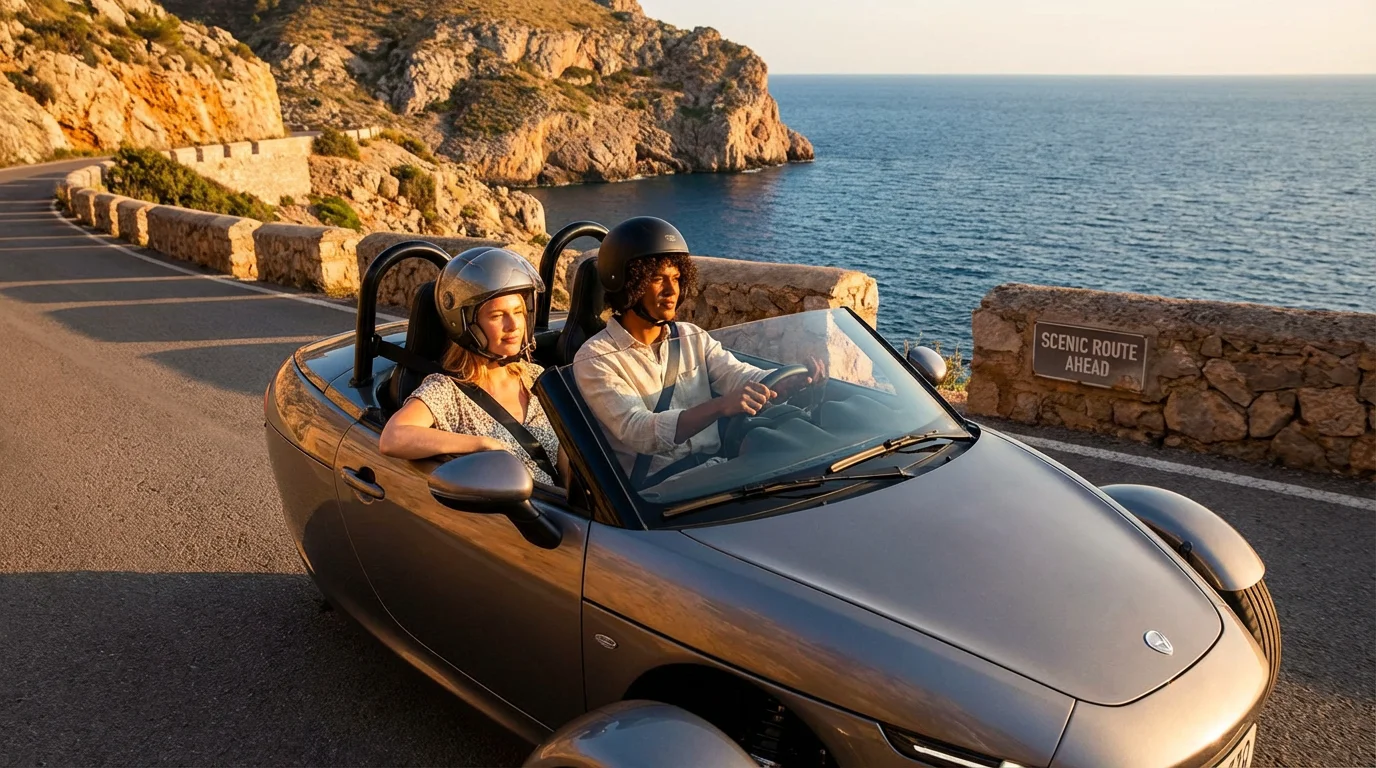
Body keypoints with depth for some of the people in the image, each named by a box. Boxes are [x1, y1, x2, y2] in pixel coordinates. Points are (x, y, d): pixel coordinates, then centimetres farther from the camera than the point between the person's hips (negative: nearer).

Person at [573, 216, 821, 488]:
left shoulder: (693, 338, 13)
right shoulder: (595, 358, -6)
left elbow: (742, 376, -1)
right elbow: (638, 432, -21)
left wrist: (795, 380, -24)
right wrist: (720, 407, -35)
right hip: (653, 484, -6)